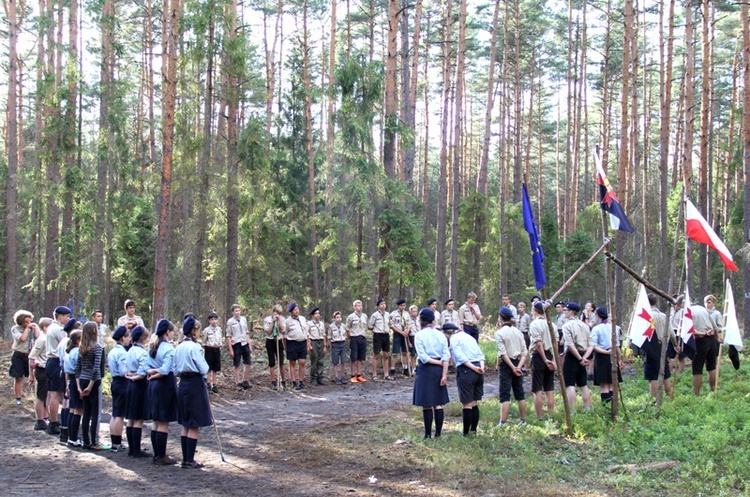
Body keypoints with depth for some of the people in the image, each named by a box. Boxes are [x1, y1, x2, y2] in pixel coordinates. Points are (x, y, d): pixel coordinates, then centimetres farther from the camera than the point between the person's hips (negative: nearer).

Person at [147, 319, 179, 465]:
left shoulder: (152, 347, 11)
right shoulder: (168, 348, -15)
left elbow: (147, 368, 11)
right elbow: (165, 370, -24)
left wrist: (151, 372, -6)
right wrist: (155, 375, -8)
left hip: (153, 385, 8)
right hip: (165, 385, -8)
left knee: (156, 422, 14)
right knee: (164, 423, -2)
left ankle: (157, 455, 20)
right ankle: (161, 457, 2)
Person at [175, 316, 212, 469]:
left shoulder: (179, 347, 8)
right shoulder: (194, 347, -15)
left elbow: (176, 369, 13)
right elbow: (204, 369, -14)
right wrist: (206, 366, 5)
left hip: (183, 384, 8)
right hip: (195, 385, -8)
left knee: (186, 425, 14)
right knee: (195, 426, -1)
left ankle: (185, 459, 18)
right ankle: (190, 461, 1)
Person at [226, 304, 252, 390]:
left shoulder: (243, 319, 7)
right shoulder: (230, 321, -6)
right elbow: (228, 336, -6)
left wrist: (249, 345, 11)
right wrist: (230, 350, -9)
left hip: (244, 344, 5)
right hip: (236, 344, -5)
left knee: (248, 363, 7)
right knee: (236, 365, 5)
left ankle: (244, 381, 23)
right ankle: (238, 383, 14)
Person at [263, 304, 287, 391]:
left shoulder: (282, 319, 3)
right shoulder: (267, 319, -1)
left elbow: (283, 329, -9)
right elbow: (268, 331, -9)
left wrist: (279, 320, -12)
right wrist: (273, 321, -14)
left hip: (279, 341, 1)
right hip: (270, 342, -1)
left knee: (281, 363, -3)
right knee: (272, 363, 3)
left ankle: (283, 382, 6)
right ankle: (273, 382, 10)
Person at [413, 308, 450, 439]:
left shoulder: (419, 335, -8)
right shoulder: (440, 334, 4)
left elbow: (423, 357, -14)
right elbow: (446, 356, -3)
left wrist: (439, 363, -6)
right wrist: (444, 375, -5)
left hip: (425, 370, -4)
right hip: (439, 370, 4)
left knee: (426, 405, 2)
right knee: (438, 404, 10)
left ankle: (428, 435, 4)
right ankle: (438, 433, 13)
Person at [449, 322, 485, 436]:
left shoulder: (454, 338, -2)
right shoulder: (470, 337, 22)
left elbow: (460, 357, -15)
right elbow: (481, 355, 12)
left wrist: (474, 368, -16)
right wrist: (481, 367, -1)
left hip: (466, 371, -7)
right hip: (478, 371, 7)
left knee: (466, 404, -2)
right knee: (474, 403, 15)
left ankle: (466, 433, 3)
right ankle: (473, 430, 19)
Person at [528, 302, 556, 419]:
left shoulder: (534, 324, -11)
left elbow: (538, 343, -17)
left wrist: (545, 360, -13)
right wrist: (553, 360, 7)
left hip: (538, 356, -6)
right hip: (550, 355, 6)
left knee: (537, 389, -1)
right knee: (549, 388, 10)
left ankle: (539, 418, -1)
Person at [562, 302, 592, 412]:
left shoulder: (567, 325, -11)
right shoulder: (584, 325, 10)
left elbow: (570, 345, -19)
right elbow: (591, 345, 4)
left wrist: (580, 359, -15)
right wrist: (585, 357, -6)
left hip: (572, 356, -7)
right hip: (582, 356, 7)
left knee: (570, 385, -4)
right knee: (583, 384, 14)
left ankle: (572, 410, -9)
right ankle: (588, 409, 16)